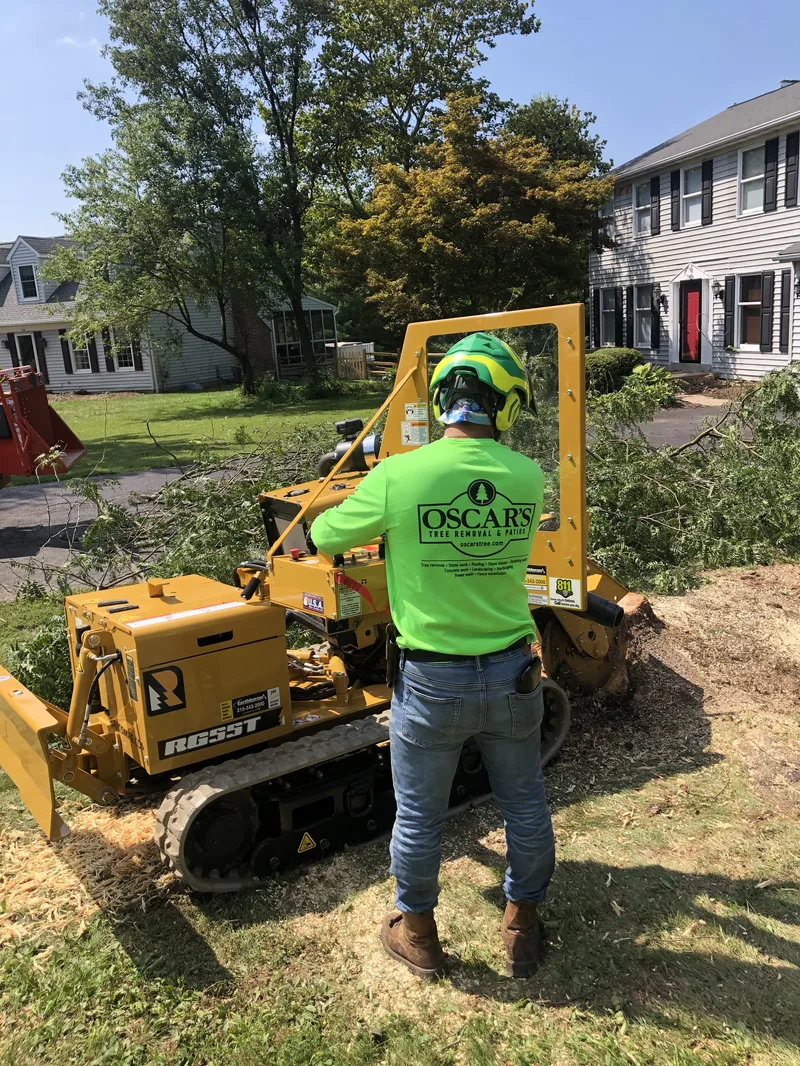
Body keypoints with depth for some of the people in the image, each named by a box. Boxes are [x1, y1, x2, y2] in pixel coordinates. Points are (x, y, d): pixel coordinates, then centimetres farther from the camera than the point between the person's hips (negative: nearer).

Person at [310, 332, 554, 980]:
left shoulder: (398, 477, -18)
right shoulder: (528, 477, -10)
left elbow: (326, 537, -3)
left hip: (433, 683, -2)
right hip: (512, 676, 3)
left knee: (419, 817, 19)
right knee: (525, 807, 22)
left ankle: (418, 934, 39)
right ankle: (523, 927, 41)